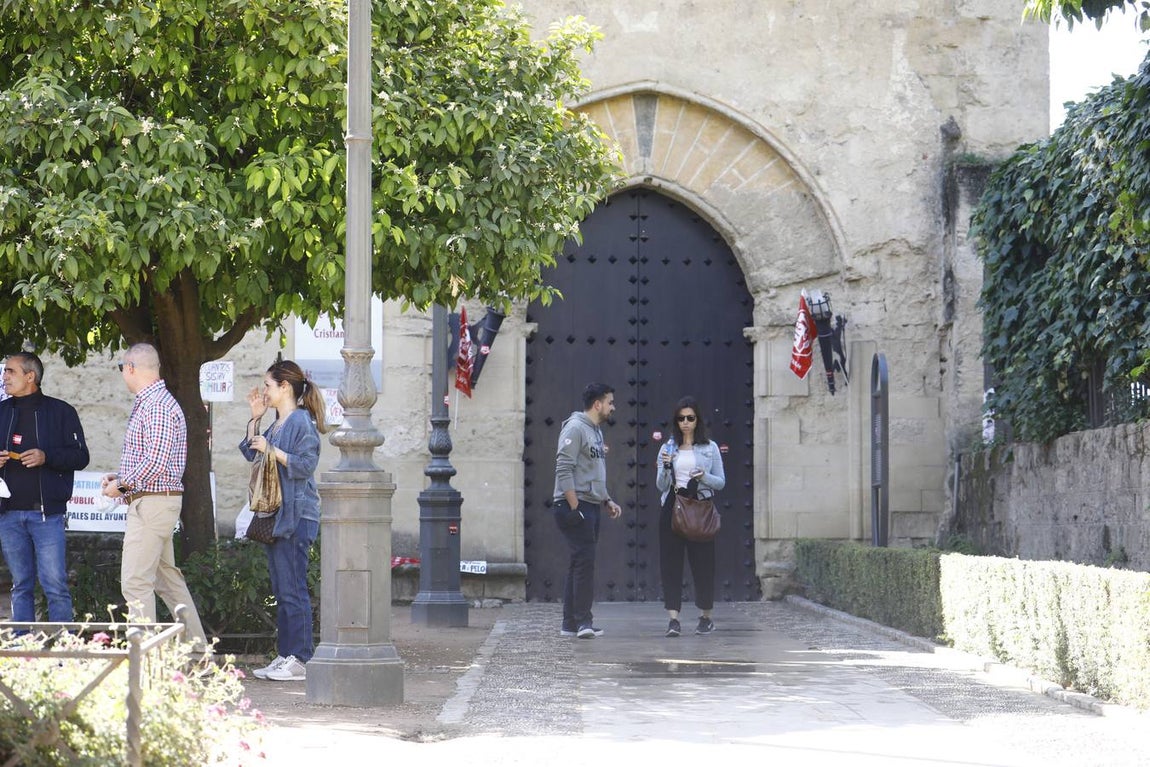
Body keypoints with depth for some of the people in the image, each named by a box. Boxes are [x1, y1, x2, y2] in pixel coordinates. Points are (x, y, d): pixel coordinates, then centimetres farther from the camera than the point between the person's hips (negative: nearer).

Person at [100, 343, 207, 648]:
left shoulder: (156, 406, -16)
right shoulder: (150, 402, 17)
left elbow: (156, 462, -23)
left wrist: (122, 484, -14)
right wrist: (121, 477, 12)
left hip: (152, 503, -11)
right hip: (152, 502, 11)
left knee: (135, 582, -11)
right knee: (167, 577, 15)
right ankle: (196, 646, 20)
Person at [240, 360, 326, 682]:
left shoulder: (302, 421, -10)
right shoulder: (277, 424, 19)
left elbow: (306, 464, -17)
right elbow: (252, 453, 26)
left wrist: (272, 450, -19)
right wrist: (255, 418, 18)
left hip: (296, 516, -10)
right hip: (276, 515, 10)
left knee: (293, 589, -10)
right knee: (281, 590, 11)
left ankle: (300, 661, -8)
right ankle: (286, 656, 15)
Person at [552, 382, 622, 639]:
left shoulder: (596, 432, 19)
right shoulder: (575, 428, -11)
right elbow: (564, 470, -18)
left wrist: (607, 501, 18)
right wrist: (574, 508, -21)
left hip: (590, 507, 10)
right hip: (575, 506, -10)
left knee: (581, 564, 10)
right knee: (584, 561, -13)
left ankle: (570, 624, 13)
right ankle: (583, 622, -13)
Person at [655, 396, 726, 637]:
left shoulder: (710, 448, 6)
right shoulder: (668, 448, 10)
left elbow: (721, 482, 7)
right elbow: (661, 486, 8)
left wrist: (704, 477, -13)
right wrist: (666, 467, -11)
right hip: (672, 508, 1)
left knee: (702, 561, 1)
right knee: (670, 562, -6)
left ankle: (706, 617, 17)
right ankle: (673, 619, -8)